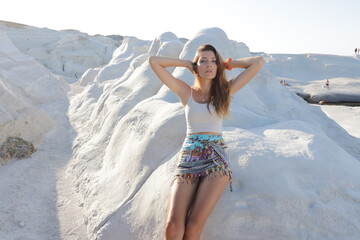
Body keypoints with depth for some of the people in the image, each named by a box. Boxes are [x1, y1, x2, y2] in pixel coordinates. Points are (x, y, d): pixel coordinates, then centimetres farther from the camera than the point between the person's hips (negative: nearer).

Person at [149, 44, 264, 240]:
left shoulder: (225, 90, 9)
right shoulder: (186, 92, 10)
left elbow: (259, 62, 7)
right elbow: (153, 61, 7)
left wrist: (228, 63, 16)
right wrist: (187, 63, 13)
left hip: (216, 160, 0)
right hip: (188, 158, 1)